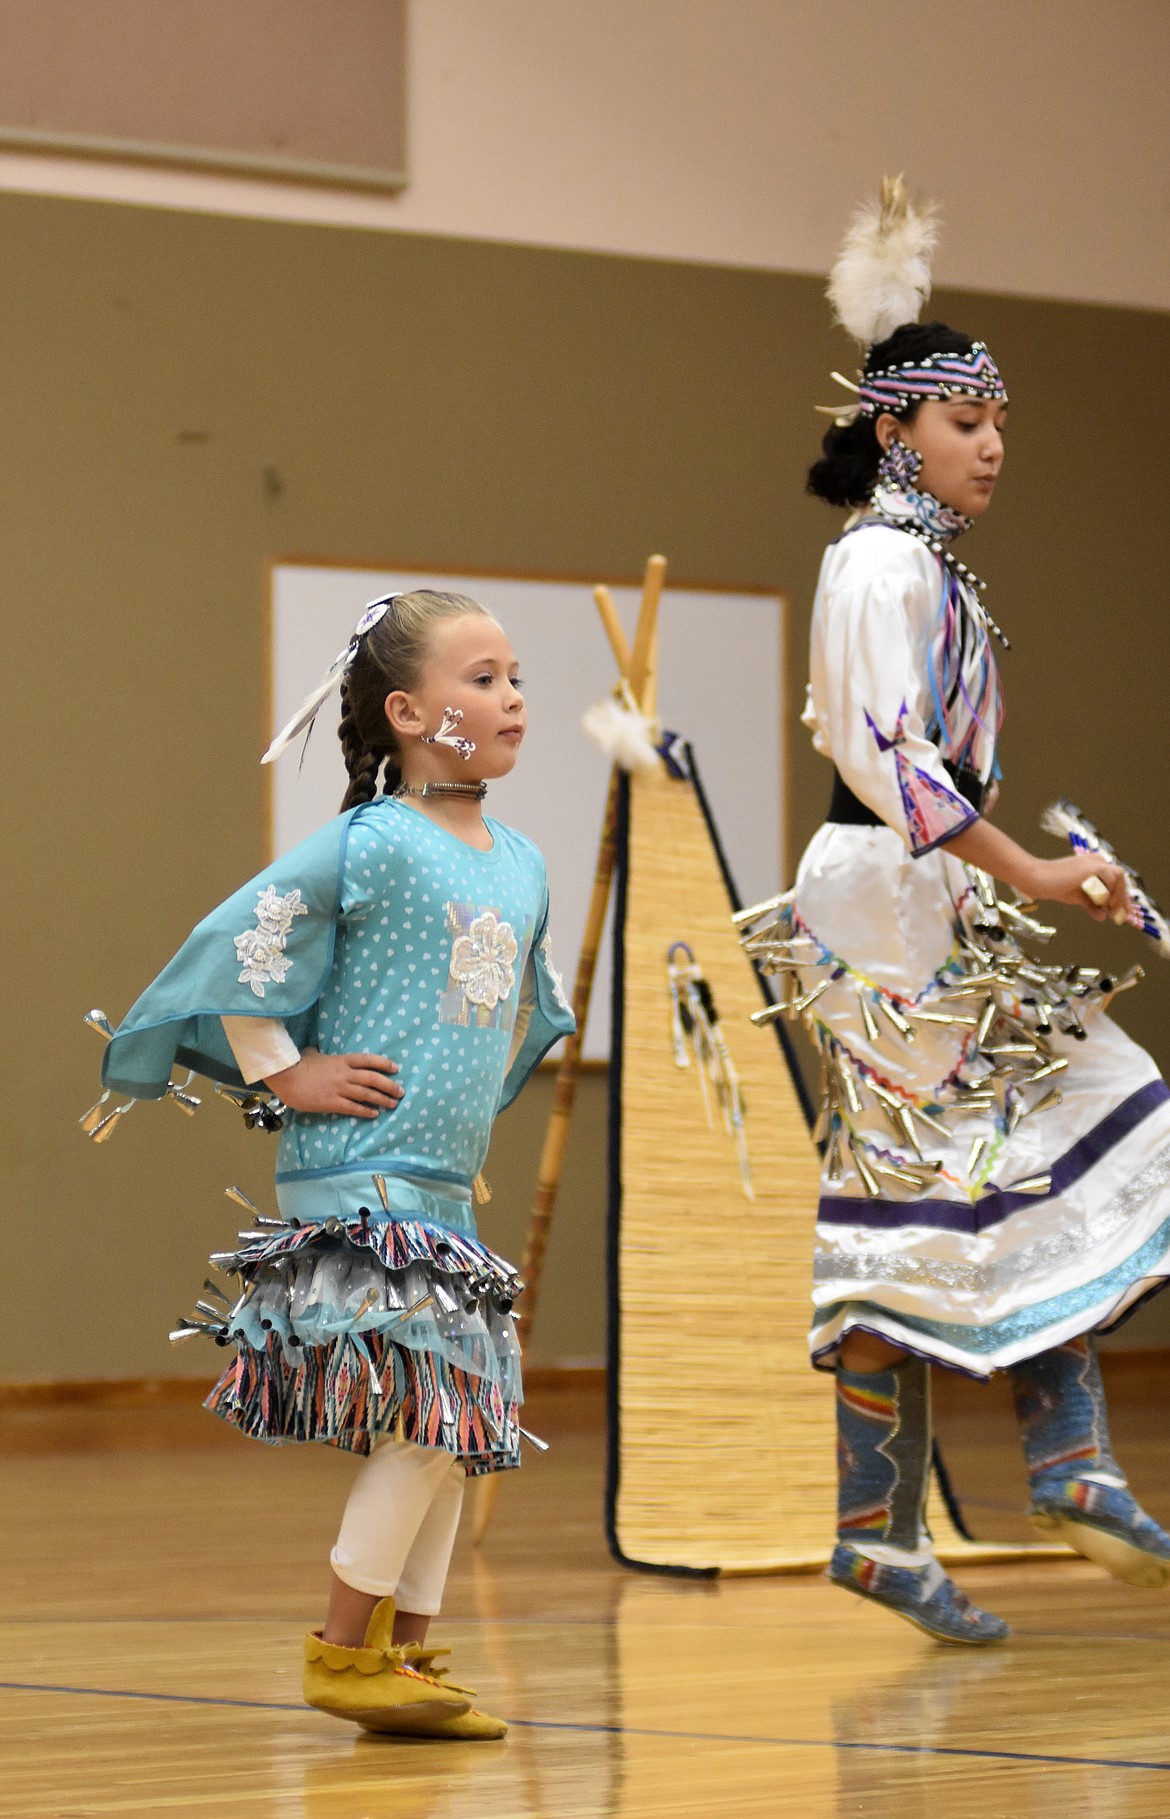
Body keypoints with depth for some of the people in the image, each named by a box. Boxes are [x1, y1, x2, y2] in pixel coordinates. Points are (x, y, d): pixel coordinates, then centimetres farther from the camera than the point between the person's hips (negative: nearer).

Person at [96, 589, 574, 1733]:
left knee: (462, 1422, 8)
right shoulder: (373, 844, -11)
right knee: (427, 1416, -13)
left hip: (445, 1188, 8)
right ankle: (343, 1655, -3)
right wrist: (283, 1074, -10)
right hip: (358, 1178, -8)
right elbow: (235, 942, -12)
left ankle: (403, 1659, 16)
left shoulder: (521, 865, 12)